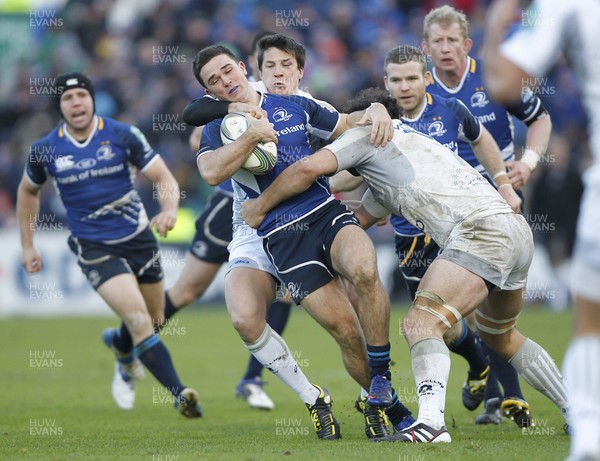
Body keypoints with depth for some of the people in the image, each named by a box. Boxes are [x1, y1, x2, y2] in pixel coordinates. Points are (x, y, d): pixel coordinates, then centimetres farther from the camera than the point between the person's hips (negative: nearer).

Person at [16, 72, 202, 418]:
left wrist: (169, 210, -28)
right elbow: (28, 191, 15)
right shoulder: (46, 150, -5)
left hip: (139, 238, 2)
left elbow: (164, 178, -6)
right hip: (94, 248, -2)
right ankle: (179, 393, -20)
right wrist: (28, 245, 16)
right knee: (140, 323, -20)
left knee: (154, 322, 14)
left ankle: (120, 346, 50)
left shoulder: (123, 135, -8)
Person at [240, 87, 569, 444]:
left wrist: (260, 207, 8)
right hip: (518, 230, 9)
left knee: (421, 323, -18)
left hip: (481, 231, -9)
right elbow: (355, 222, 41)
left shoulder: (370, 132, 9)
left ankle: (431, 421, -36)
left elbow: (310, 167, -4)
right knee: (501, 338, 28)